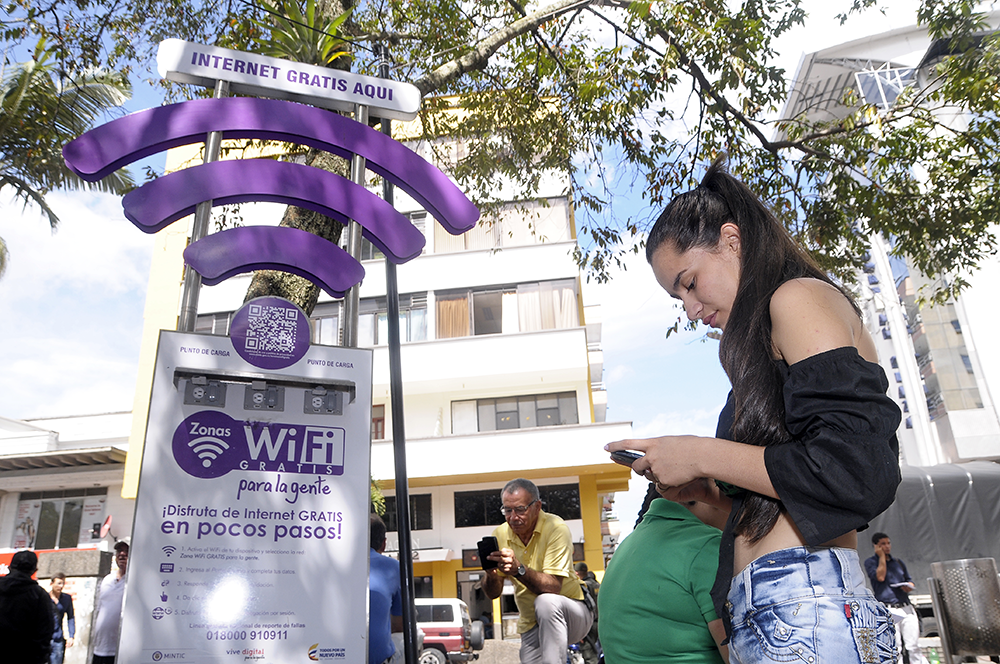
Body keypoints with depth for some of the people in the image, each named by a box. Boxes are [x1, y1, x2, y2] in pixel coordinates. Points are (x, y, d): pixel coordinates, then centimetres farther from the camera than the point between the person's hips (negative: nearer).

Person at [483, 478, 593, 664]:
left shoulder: (556, 528, -18)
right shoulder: (500, 534, -3)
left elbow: (553, 587, -27)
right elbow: (493, 593, -3)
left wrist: (519, 569, -42)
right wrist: (491, 575, -25)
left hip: (572, 614, -5)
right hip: (531, 626, 5)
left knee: (546, 602, -33)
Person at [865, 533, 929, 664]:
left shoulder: (899, 562, 20)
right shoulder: (870, 562, 4)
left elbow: (909, 580, 25)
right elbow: (880, 576, -11)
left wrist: (909, 587, 1)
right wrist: (881, 556, -3)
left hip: (906, 608, 4)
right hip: (888, 610, -4)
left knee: (913, 646, -2)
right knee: (895, 648, -6)